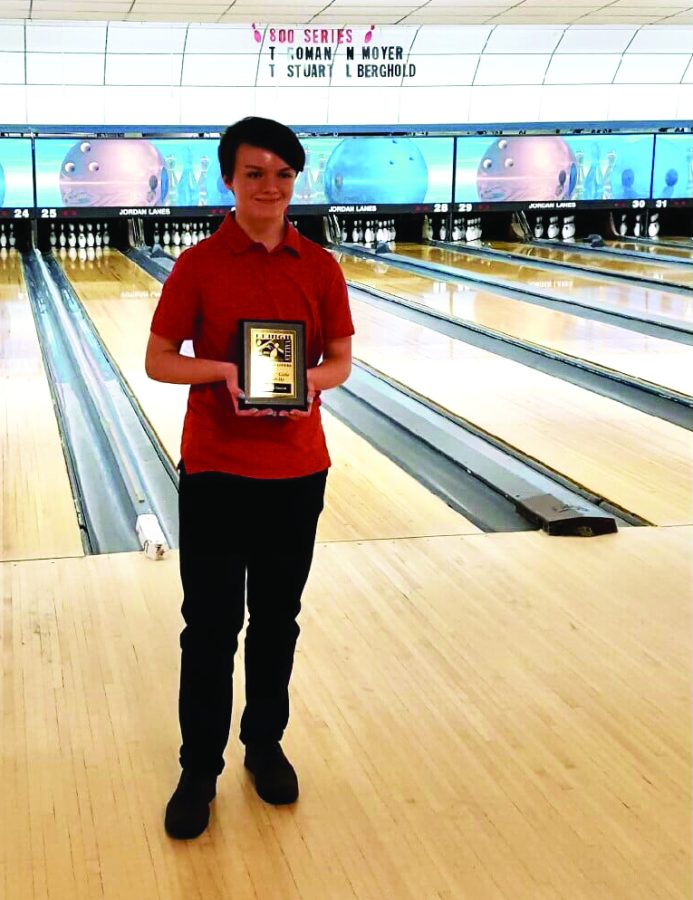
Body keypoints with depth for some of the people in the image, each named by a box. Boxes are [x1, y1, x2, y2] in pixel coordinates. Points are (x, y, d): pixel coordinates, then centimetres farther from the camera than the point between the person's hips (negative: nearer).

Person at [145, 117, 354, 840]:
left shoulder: (319, 266, 1)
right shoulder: (199, 265, -6)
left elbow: (341, 359, 6)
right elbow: (158, 360, -4)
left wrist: (310, 380, -16)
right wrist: (224, 371, -21)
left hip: (297, 469, 2)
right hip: (215, 471, -2)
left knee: (278, 619, 14)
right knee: (211, 626, 5)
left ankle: (265, 746, 32)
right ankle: (199, 769, 19)